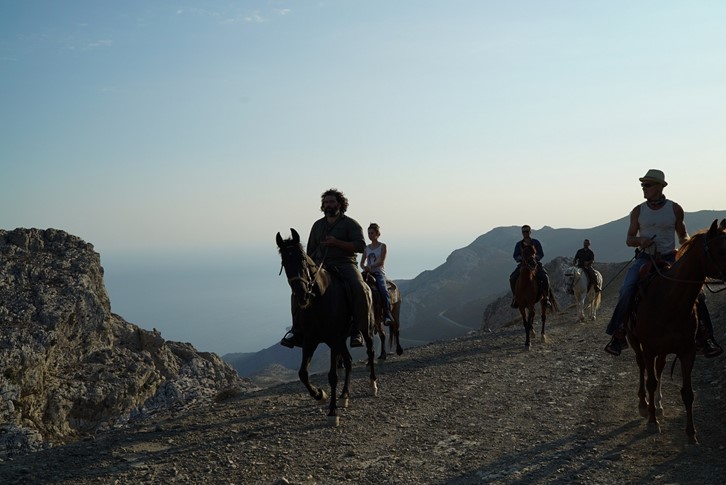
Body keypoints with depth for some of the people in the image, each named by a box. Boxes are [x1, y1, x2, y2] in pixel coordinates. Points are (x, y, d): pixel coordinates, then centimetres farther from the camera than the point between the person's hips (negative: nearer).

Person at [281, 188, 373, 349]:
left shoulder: (351, 224, 5)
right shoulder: (318, 225, 19)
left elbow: (360, 246, -6)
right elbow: (310, 250, 25)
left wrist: (337, 243, -15)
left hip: (345, 264, -4)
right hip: (321, 266, 4)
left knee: (360, 289, -31)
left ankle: (359, 331, -24)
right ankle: (297, 330, -12)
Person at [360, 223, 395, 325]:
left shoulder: (382, 246, 5)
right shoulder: (367, 248, 19)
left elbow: (381, 261, -8)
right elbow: (362, 263, 17)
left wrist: (371, 266, -24)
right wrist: (364, 268, -7)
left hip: (379, 272, -4)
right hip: (368, 273, 4)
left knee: (383, 289, -31)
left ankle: (388, 314, -33)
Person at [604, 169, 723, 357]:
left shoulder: (675, 209, 2)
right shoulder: (638, 211, 3)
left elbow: (682, 235, 14)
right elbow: (629, 239, 8)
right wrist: (640, 240, -15)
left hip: (670, 258, 0)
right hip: (645, 258, 0)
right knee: (626, 290, -22)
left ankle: (705, 336, -4)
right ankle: (618, 335, -12)